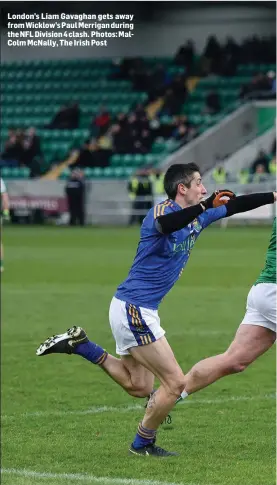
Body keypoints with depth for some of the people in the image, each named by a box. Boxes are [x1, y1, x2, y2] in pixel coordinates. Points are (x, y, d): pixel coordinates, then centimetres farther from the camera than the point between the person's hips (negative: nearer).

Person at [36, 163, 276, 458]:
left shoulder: (197, 217, 11)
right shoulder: (161, 211, -16)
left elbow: (236, 205, 20)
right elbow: (165, 224, -41)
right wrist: (207, 204, -42)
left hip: (137, 311, 10)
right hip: (133, 309, -10)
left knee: (138, 387, 19)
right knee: (175, 382, -6)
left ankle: (79, 345, 20)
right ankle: (143, 443, 11)